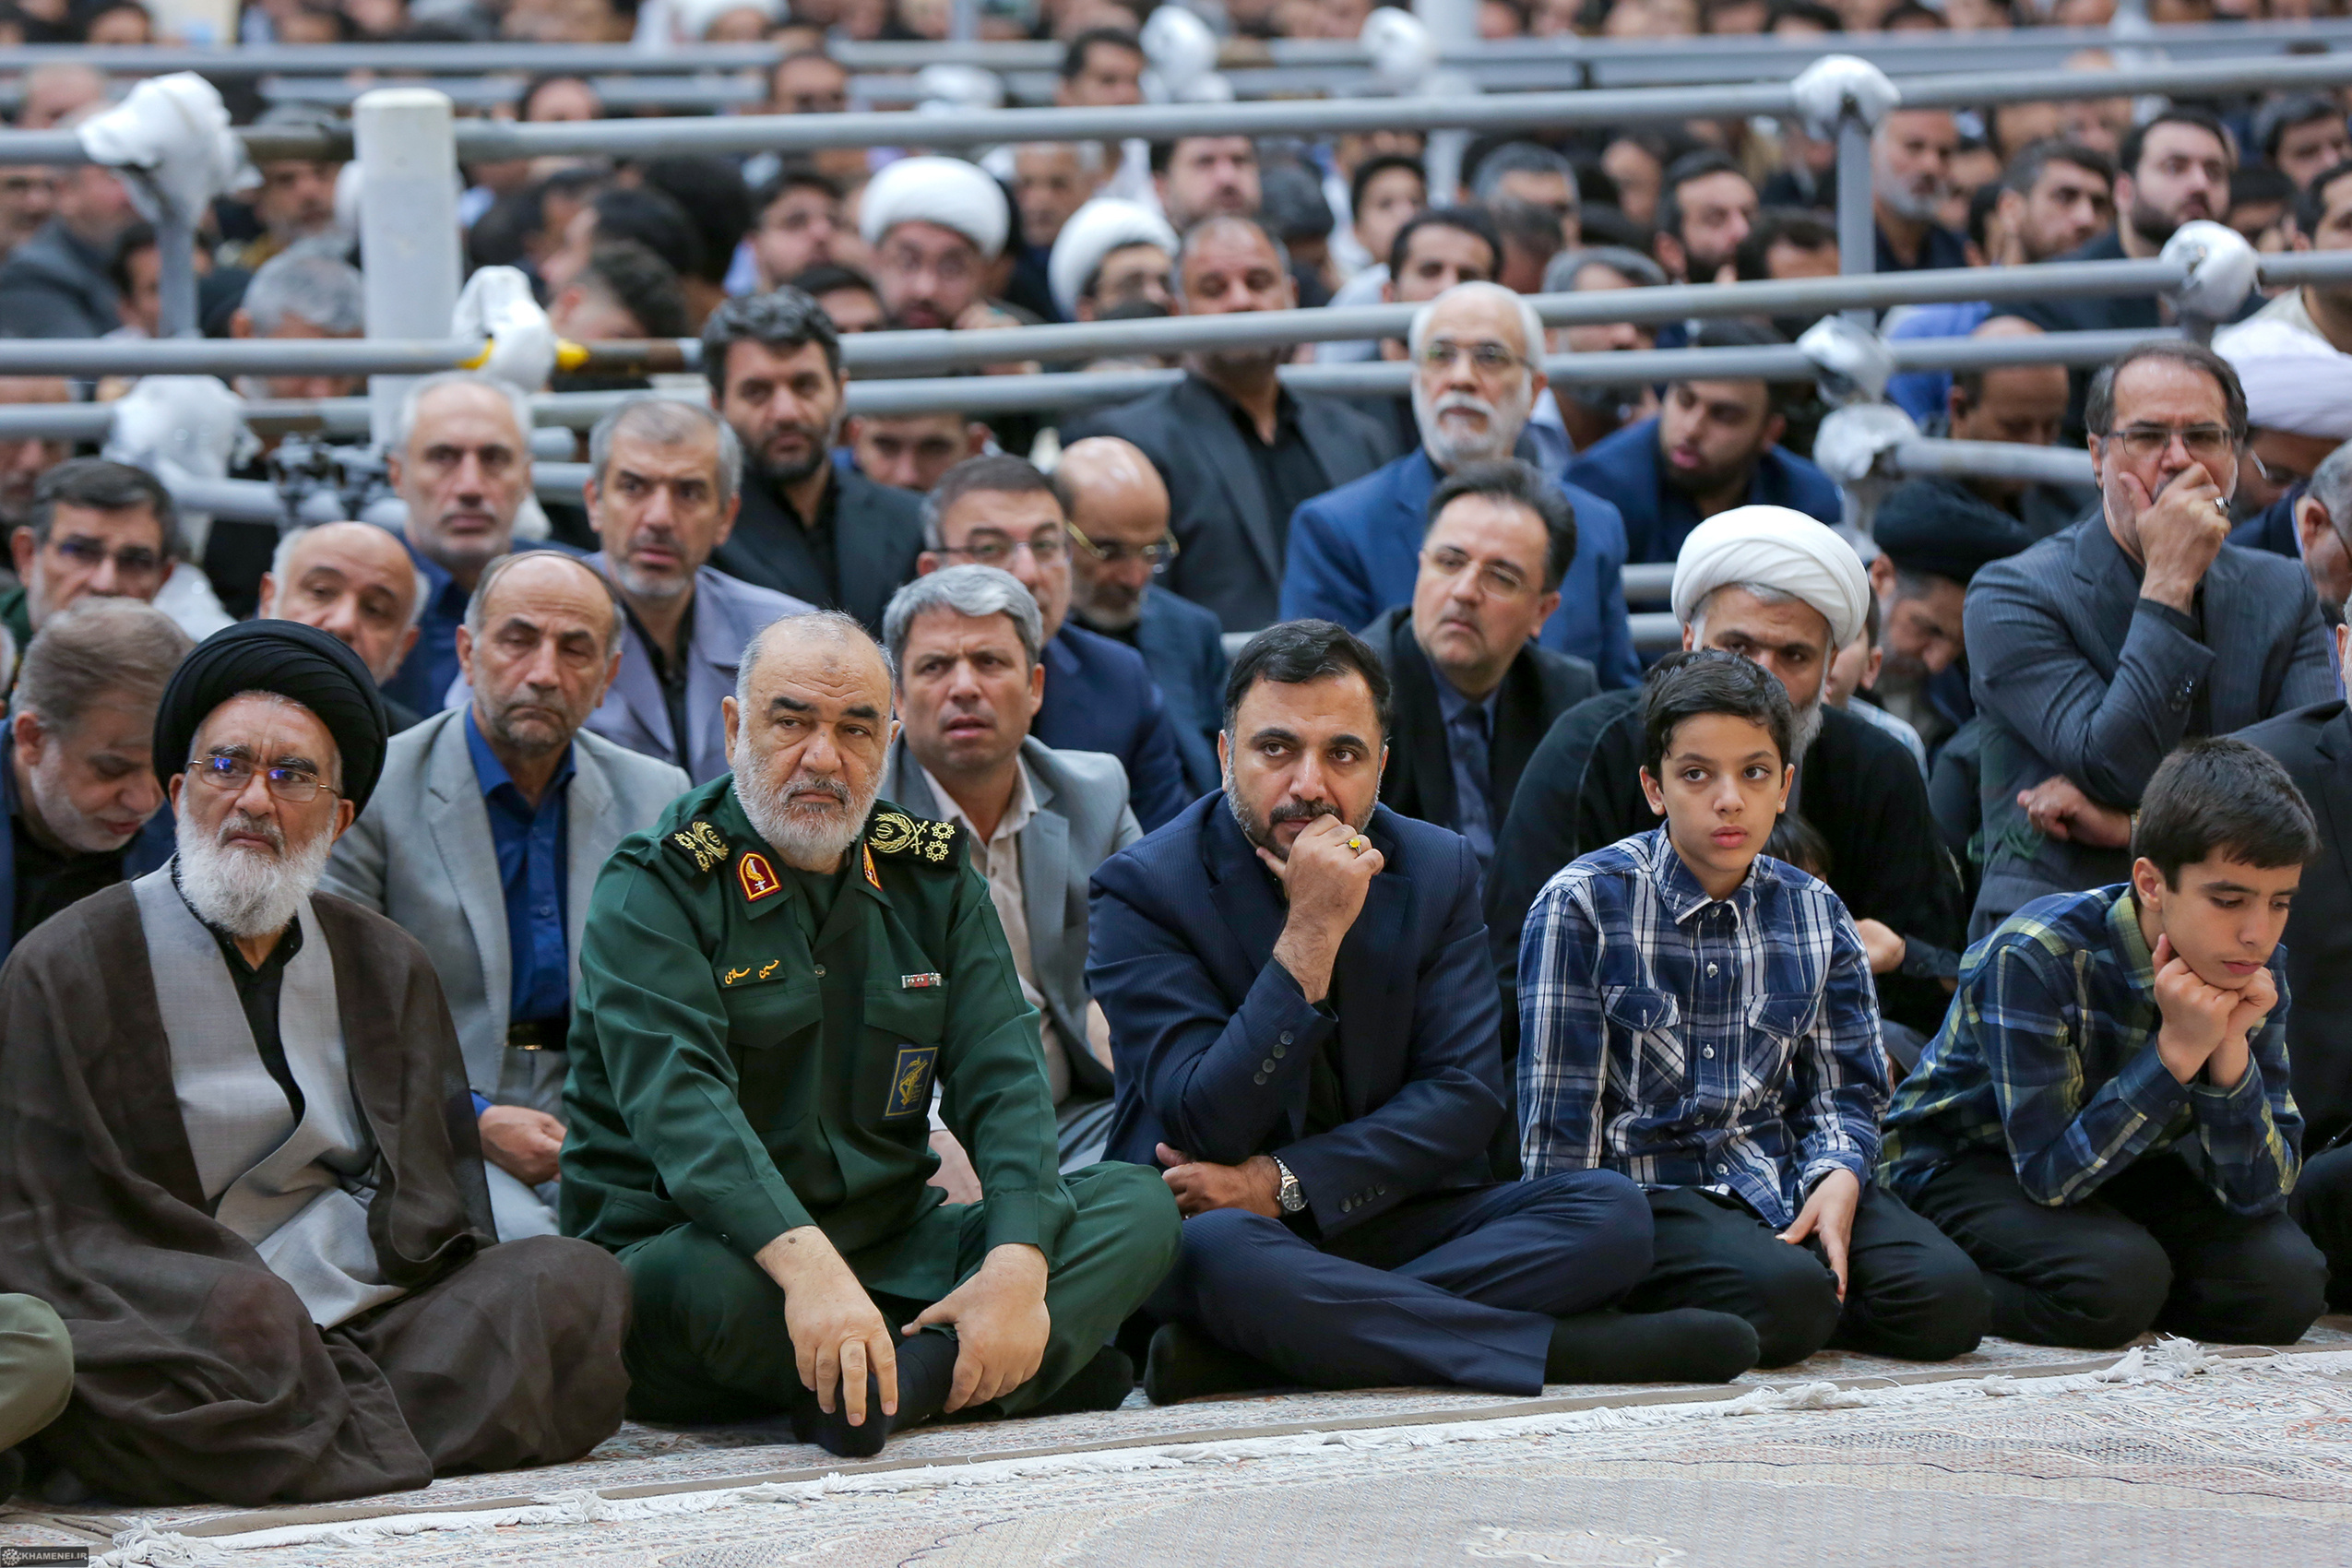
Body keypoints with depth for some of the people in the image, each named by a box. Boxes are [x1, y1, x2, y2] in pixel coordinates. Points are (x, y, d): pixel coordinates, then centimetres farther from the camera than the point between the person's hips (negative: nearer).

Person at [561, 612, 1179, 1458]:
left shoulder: (932, 878, 11)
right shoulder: (654, 889, -6)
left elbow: (1001, 1080, 0)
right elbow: (679, 1103, -22)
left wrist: (1017, 1265, -20)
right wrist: (806, 1264, -40)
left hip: (894, 1251, 5)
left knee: (1137, 1204, -12)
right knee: (713, 1286, -39)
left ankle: (908, 1375, -34)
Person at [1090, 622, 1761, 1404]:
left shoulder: (1436, 870, 5)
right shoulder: (1144, 891, -7)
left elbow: (1465, 1097, -1)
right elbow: (1210, 1127, -16)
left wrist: (1283, 1183, -15)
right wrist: (1310, 935, -24)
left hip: (1390, 1218, 5)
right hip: (1217, 1219, -5)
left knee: (1610, 1209, -19)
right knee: (1217, 1251, -39)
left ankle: (1230, 1355, -30)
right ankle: (1563, 1347, -29)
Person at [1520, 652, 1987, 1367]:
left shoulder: (1816, 915, 9)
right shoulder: (1583, 905, -5)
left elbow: (1844, 1088, 11)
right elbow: (1561, 1110, -4)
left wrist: (1839, 1177, -10)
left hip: (1780, 1177, 5)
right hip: (1649, 1185, -5)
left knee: (1947, 1301, -20)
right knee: (1786, 1299, -33)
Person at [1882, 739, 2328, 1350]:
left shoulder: (2257, 971, -13)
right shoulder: (2035, 957, -29)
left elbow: (2259, 1192, -15)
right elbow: (2051, 1172, -30)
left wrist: (2231, 1050, -31)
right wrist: (2177, 1051, -36)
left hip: (2119, 1164, 6)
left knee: (2285, 1280, -17)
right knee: (2118, 1279, -34)